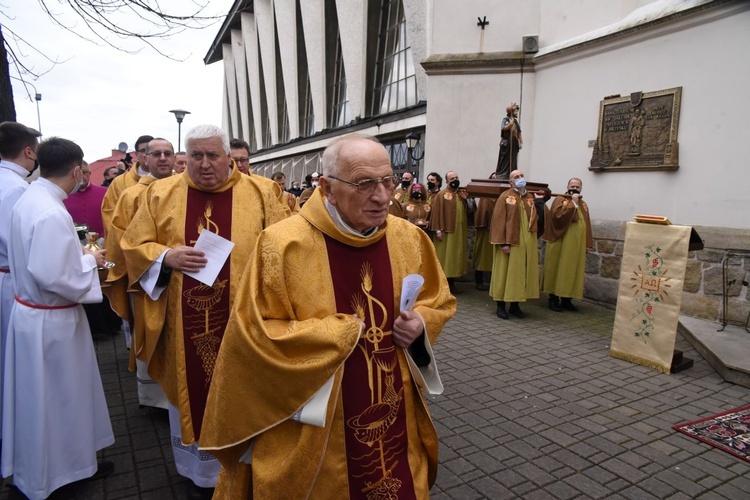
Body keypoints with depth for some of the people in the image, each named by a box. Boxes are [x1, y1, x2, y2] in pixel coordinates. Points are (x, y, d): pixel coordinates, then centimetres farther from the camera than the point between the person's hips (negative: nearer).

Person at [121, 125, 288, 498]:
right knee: (192, 395, 15)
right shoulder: (161, 193, 2)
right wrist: (166, 256, -15)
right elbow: (133, 246, 4)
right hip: (185, 324, 2)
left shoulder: (260, 194, -2)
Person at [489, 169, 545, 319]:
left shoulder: (531, 198, 11)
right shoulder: (505, 197, -5)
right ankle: (501, 306, 10)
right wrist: (503, 242, -17)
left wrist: (539, 201, -1)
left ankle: (515, 305, 20)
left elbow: (539, 218, 6)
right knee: (505, 272, 1)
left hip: (527, 242, 5)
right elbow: (499, 220, -11)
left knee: (522, 272, 9)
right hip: (509, 242, -5)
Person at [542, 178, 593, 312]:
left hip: (577, 245, 6)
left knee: (572, 270, 7)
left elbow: (587, 225, 15)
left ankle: (567, 299, 14)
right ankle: (553, 299, 6)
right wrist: (573, 203, -16)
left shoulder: (583, 205, 16)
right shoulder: (560, 200, -2)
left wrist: (588, 244, 8)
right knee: (558, 269, -1)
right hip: (561, 243, -5)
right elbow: (557, 215, -21)